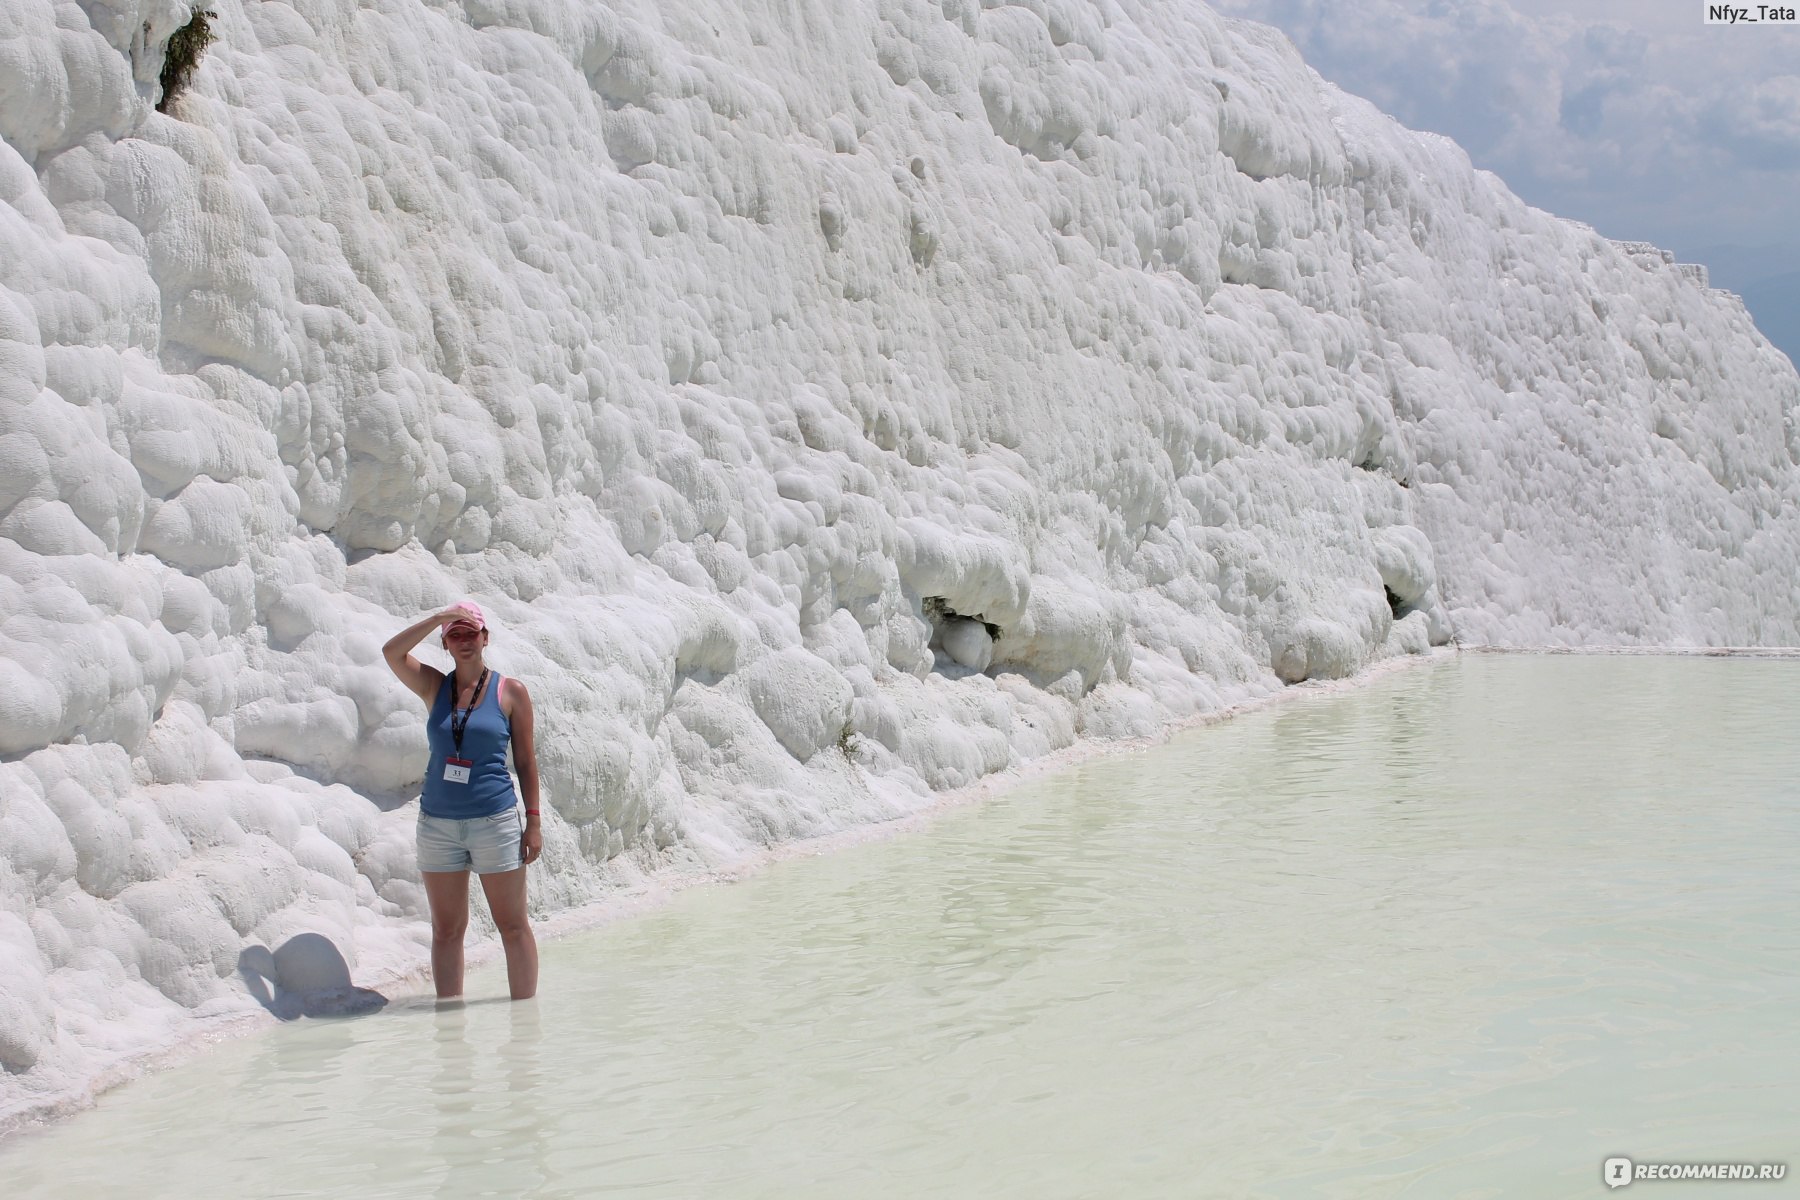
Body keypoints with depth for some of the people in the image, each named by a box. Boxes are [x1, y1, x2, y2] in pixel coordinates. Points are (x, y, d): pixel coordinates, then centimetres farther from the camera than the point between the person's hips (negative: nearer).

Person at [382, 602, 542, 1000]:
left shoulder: (510, 692, 1)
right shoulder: (434, 687, 8)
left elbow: (526, 760, 2)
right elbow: (392, 653, -7)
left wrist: (533, 822, -2)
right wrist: (439, 617, -13)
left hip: (494, 821, -3)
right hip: (438, 823, 3)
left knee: (513, 925, 1)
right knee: (446, 929, 6)